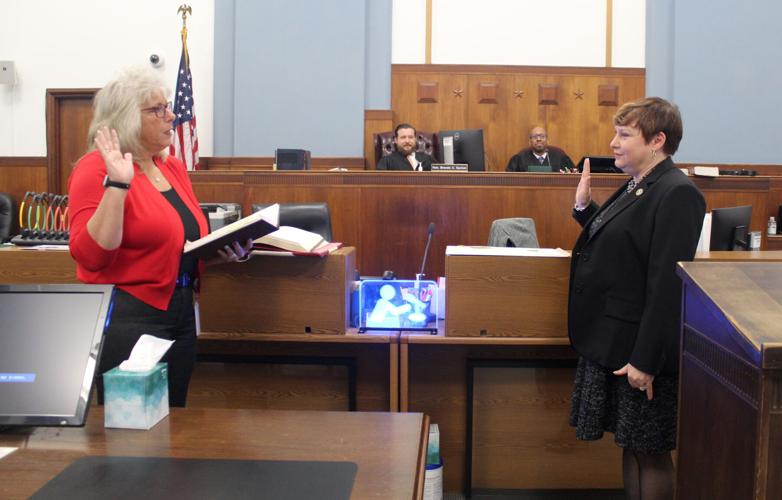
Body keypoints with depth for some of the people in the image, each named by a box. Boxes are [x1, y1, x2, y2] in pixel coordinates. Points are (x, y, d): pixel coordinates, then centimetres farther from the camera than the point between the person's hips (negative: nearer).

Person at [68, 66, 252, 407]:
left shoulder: (172, 167, 12)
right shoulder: (98, 168, -10)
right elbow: (91, 255, -21)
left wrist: (224, 252, 2)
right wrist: (117, 183, -24)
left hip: (180, 314, 8)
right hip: (126, 318, -8)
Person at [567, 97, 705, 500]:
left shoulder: (676, 194, -18)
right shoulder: (637, 187, 11)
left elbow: (667, 284, -22)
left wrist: (645, 360, -23)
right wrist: (584, 208, 6)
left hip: (639, 348, -9)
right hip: (610, 341, 9)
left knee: (650, 451, 4)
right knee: (630, 446, 17)